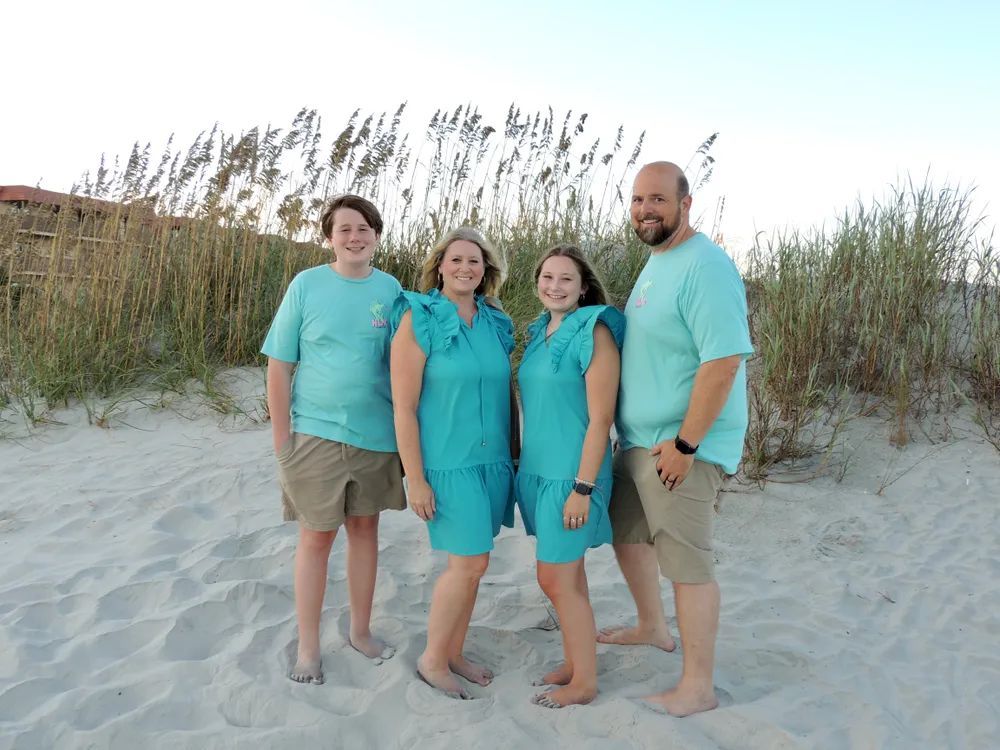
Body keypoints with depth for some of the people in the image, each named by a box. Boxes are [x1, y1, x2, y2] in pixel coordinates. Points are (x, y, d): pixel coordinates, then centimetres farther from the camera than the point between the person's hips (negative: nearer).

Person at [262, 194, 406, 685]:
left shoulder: (391, 289, 3)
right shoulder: (307, 285, -4)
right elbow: (279, 366, -3)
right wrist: (281, 438, -6)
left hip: (377, 433, 3)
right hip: (316, 433, -2)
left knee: (365, 530, 13)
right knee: (316, 537, 5)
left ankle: (361, 631, 30)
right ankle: (308, 647, 21)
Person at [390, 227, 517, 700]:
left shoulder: (496, 324, 8)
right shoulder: (419, 319, -9)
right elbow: (403, 407, -12)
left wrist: (512, 455, 12)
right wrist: (415, 478, -14)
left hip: (492, 462, 6)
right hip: (447, 464, -5)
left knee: (469, 563, 12)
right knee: (470, 564, -5)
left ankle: (453, 653, 30)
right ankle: (432, 660, 16)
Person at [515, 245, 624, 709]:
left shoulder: (593, 333, -13)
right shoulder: (539, 334, 10)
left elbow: (600, 419, -16)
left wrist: (583, 487, -18)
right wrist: (525, 466, 15)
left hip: (571, 474, -7)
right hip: (538, 470, 7)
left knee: (557, 580, -1)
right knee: (567, 574, 16)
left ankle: (585, 682, 16)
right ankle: (572, 664, 30)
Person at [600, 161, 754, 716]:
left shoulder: (704, 266, -19)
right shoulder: (655, 263, 12)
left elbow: (724, 359, -26)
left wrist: (684, 443, -23)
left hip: (680, 446, -10)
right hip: (638, 439, 10)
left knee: (687, 563, 0)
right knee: (626, 534, 22)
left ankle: (697, 687, 16)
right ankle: (652, 629, 44)